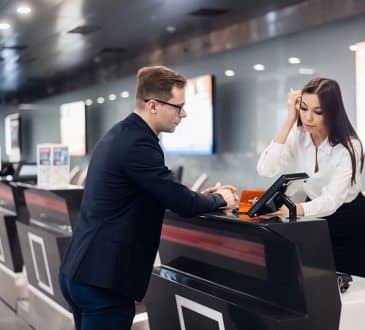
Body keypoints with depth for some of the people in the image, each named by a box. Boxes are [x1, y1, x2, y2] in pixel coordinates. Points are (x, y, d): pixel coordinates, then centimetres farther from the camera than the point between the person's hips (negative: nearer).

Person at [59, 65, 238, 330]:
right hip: (102, 279, -10)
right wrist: (220, 199, 0)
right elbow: (184, 205, -20)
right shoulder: (137, 144, -21)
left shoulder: (122, 134, 11)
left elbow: (161, 191, 20)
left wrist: (205, 195, 10)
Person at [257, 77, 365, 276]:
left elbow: (330, 200, -36)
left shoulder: (349, 146, -25)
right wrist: (290, 120, -26)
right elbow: (265, 170, -26)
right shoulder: (298, 135, -11)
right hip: (316, 219, 4)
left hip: (349, 224, -4)